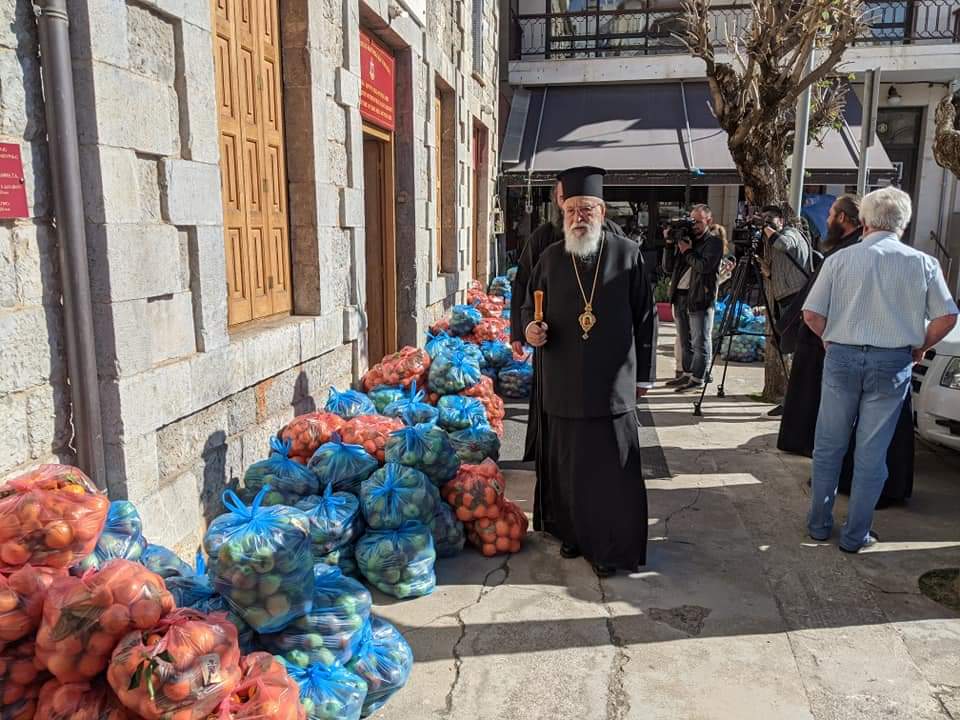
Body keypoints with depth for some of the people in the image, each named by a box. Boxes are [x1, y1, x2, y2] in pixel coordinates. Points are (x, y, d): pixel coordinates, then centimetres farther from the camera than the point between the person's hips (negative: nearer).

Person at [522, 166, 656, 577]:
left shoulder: (627, 254, -1)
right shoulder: (551, 258, 5)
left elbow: (645, 316, 3)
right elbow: (530, 305, 15)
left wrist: (644, 373, 3)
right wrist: (530, 328, -9)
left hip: (612, 384, -2)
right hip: (564, 384, 2)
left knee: (611, 469, 2)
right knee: (567, 465, 11)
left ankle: (612, 547, 16)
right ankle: (572, 532, 30)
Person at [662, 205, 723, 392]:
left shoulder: (714, 242, -1)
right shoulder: (685, 239, 16)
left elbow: (704, 266, -19)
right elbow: (668, 267, 11)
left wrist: (687, 251, -9)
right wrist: (670, 244, 1)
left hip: (700, 297, -7)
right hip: (680, 295, 7)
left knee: (700, 341, -3)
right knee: (685, 341, 13)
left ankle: (698, 378, 1)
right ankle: (687, 373, 22)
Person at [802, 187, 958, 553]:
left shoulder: (840, 259, -2)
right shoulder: (923, 263, 0)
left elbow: (811, 315, -4)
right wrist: (919, 348, 15)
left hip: (841, 358, 0)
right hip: (892, 363, 0)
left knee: (828, 447, 13)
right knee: (871, 454, 9)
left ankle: (819, 523, 23)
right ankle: (855, 535, 17)